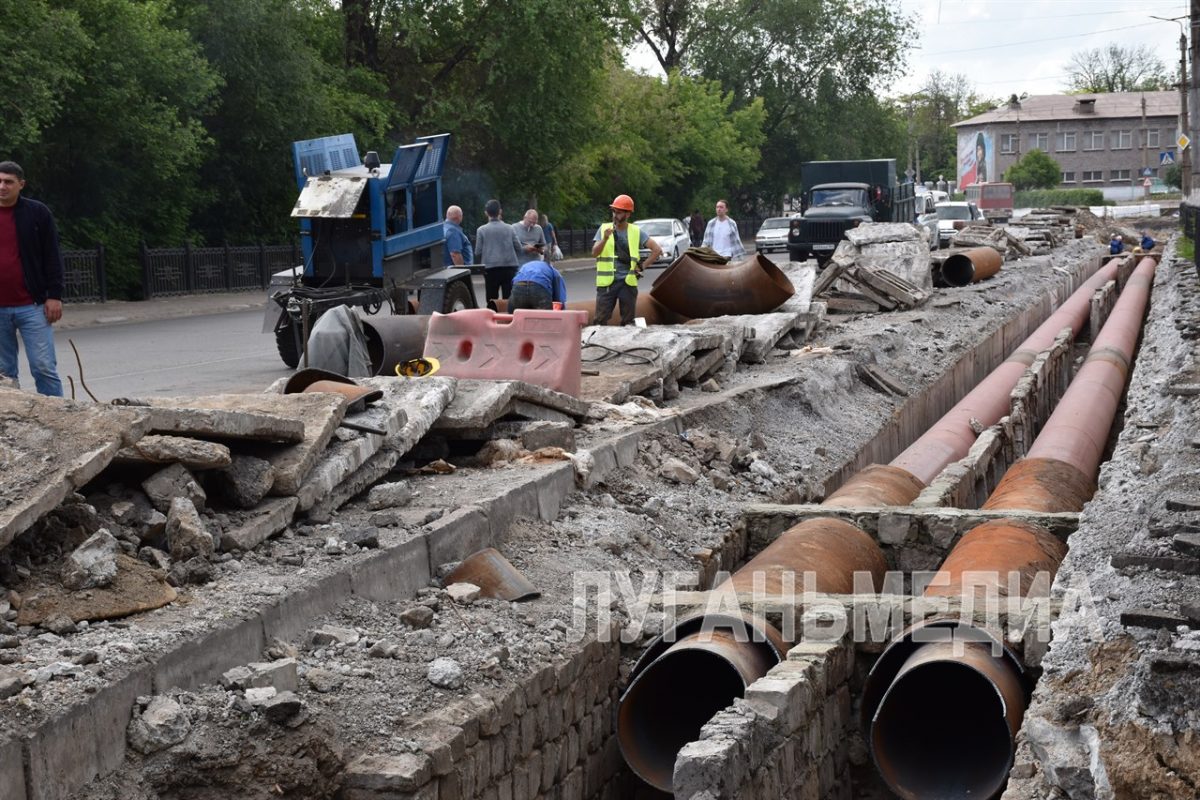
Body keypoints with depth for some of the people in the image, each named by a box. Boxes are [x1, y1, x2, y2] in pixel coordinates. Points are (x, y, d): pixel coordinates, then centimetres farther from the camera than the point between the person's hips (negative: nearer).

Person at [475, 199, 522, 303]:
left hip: (490, 268, -1)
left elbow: (478, 251, -2)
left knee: (492, 301, 4)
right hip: (510, 267, 1)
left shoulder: (481, 230, -3)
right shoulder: (509, 228, 1)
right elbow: (518, 247, 5)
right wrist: (516, 261, 21)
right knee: (509, 299, 4)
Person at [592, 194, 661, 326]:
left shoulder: (636, 232, 5)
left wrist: (642, 266, 1)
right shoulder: (604, 229, 5)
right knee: (600, 320, -5)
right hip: (607, 282, -1)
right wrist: (605, 238, -20)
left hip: (628, 282, 1)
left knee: (628, 322, 6)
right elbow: (594, 252, -4)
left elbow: (657, 250, 6)